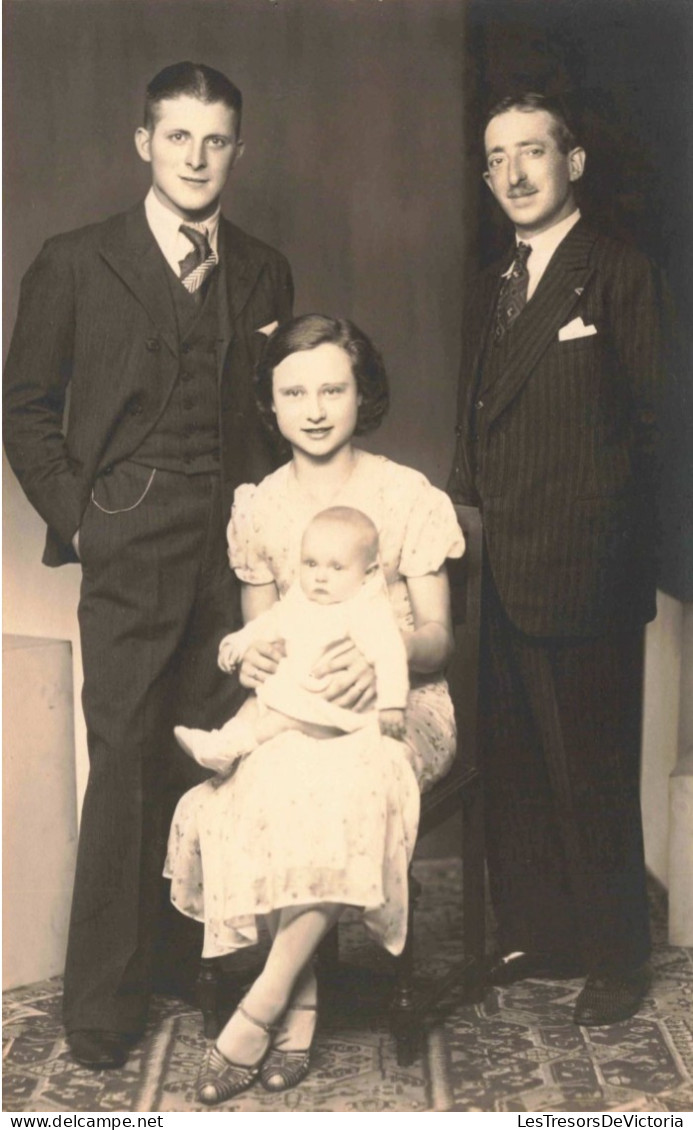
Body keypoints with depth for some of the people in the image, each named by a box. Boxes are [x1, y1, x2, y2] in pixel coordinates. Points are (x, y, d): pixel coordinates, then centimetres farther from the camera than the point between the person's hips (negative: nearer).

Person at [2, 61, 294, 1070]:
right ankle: (102, 999, 7)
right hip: (134, 550, -3)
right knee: (127, 766, -4)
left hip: (238, 551, 3)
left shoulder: (264, 273, 13)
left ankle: (186, 949, 18)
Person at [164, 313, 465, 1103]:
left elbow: (438, 639, -1)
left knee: (347, 781, -37)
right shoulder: (257, 510, 8)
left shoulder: (409, 496, 0)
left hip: (399, 705, -2)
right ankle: (300, 1006, -22)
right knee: (245, 791, -32)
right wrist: (252, 660, -14)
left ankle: (258, 1009, -25)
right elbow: (258, 637, 12)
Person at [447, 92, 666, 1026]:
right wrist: (465, 514, 6)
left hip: (581, 577, -7)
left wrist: (615, 552, -7)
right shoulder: (490, 289, 16)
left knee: (593, 776, 3)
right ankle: (536, 938, 29)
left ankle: (616, 962, 19)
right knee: (514, 768, 14)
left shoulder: (620, 275, -5)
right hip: (502, 573, 7)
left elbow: (648, 425, -6)